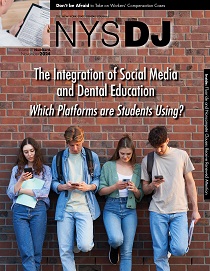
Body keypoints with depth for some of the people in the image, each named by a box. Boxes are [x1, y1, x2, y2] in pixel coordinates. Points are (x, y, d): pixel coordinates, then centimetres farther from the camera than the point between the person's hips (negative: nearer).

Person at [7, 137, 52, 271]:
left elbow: (45, 192, -2)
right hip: (20, 210, 1)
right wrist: (21, 180, -8)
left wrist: (21, 190, 1)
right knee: (27, 253, -9)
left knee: (37, 252, -1)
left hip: (39, 210, -1)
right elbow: (10, 193, 8)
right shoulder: (17, 169, 17)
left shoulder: (45, 169, 11)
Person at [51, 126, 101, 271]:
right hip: (65, 208, 1)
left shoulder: (92, 157, 7)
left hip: (84, 206, -1)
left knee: (85, 246, -15)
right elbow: (53, 183, 9)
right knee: (65, 250, 1)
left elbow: (98, 179, 7)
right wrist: (64, 186, -11)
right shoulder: (58, 158, 9)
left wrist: (89, 187, -12)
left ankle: (83, 239, 20)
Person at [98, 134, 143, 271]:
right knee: (116, 239, -26)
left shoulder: (137, 168, 7)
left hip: (130, 209, 2)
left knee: (127, 252, 1)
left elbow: (140, 196, 10)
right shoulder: (108, 166, 2)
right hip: (112, 208, -2)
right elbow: (101, 191, 0)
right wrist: (115, 186, -16)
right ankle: (114, 248, 13)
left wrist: (135, 190, -11)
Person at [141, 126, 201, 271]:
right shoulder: (147, 160, 5)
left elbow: (190, 183, 8)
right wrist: (152, 185, -14)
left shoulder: (181, 155, 3)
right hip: (157, 211, 1)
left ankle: (171, 242, 21)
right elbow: (145, 190, 10)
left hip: (179, 211, 0)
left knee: (180, 249, -13)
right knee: (160, 255, 0)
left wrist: (195, 209, 4)